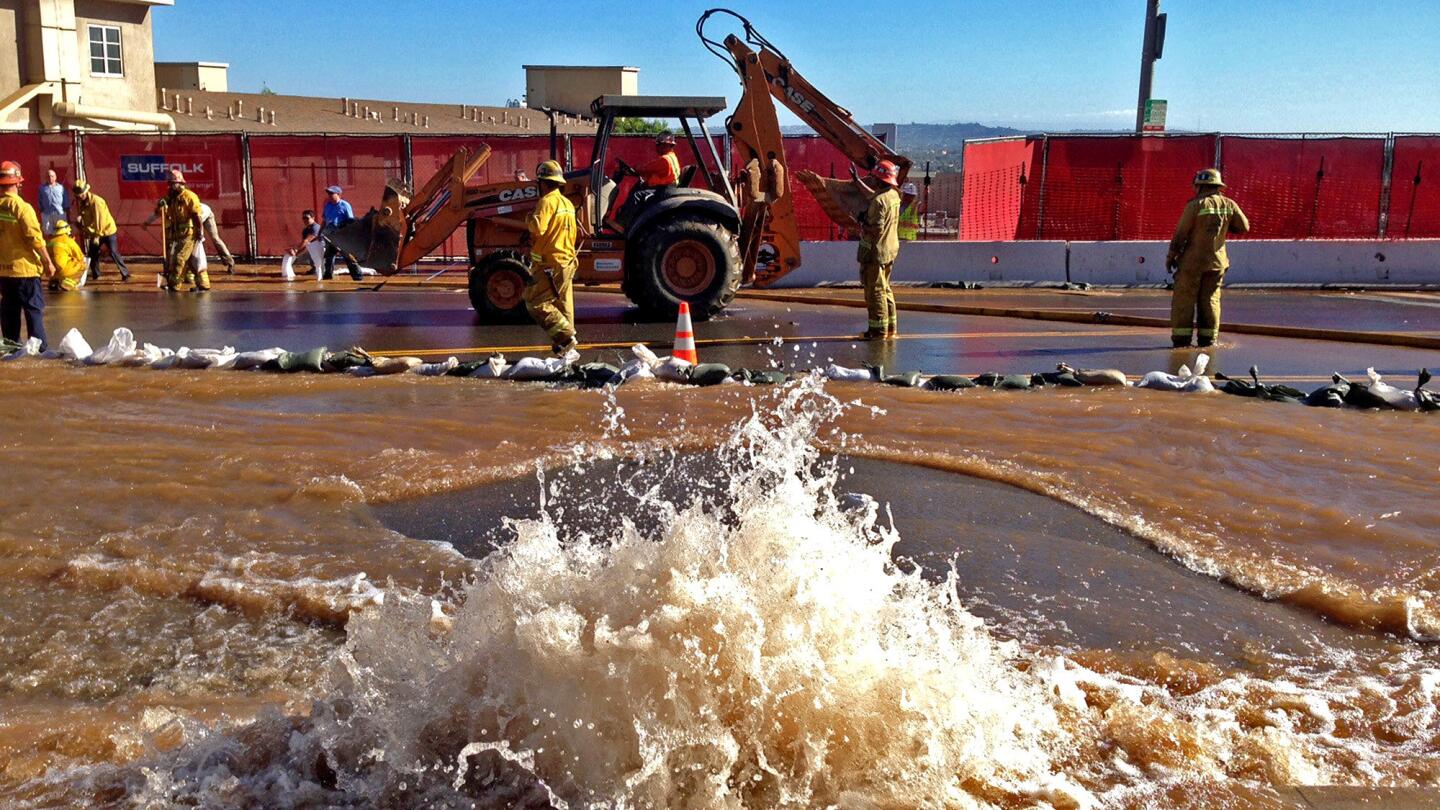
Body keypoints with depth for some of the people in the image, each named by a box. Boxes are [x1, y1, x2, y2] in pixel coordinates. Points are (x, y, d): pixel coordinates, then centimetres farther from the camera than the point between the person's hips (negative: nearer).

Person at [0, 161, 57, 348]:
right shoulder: (22, 207, -15)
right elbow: (35, 238, -17)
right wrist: (48, 262, -8)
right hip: (24, 268, -6)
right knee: (34, 308, 0)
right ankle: (40, 347, -1)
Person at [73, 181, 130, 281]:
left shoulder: (96, 201, -22)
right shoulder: (82, 203, 4)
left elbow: (100, 220, -22)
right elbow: (86, 218, 15)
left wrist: (97, 235, -20)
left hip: (108, 231, -8)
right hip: (95, 232, 8)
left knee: (114, 253, -12)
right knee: (92, 253, 9)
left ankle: (125, 274, -7)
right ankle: (95, 274, 22)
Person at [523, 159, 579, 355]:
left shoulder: (548, 201, -14)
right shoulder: (568, 203, 15)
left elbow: (537, 227, -25)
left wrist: (529, 218, -6)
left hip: (550, 263, -9)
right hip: (568, 261, 9)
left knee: (536, 302, -6)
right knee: (563, 305, 12)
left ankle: (565, 336, -13)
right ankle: (565, 344, 15)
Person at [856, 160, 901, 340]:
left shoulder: (879, 201, -23)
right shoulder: (894, 195, 6)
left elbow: (876, 230, -26)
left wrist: (862, 223, -8)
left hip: (876, 252, -9)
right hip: (890, 249, 9)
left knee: (875, 291, -1)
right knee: (885, 289, 19)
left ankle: (878, 330, 2)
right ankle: (891, 327, 25)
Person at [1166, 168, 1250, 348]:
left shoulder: (1196, 205, -11)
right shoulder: (1229, 205, 1)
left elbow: (1181, 233, -10)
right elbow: (1244, 226, 8)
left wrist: (1171, 256, 0)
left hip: (1192, 260, -4)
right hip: (1216, 261, 4)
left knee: (1184, 299, 1)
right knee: (1210, 300, 10)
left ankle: (1181, 339, -2)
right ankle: (1208, 339, 9)